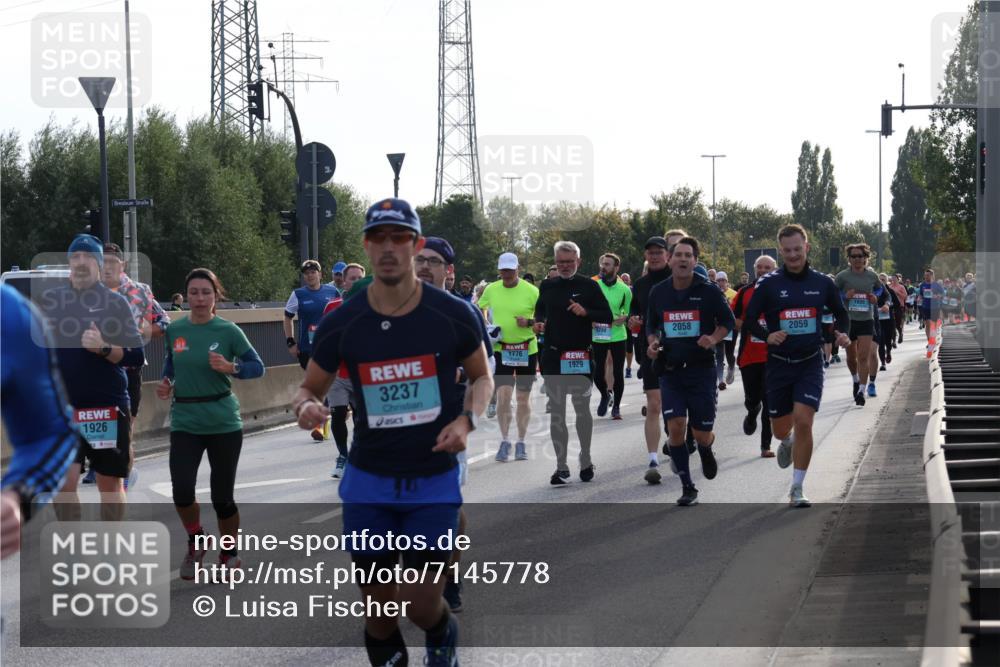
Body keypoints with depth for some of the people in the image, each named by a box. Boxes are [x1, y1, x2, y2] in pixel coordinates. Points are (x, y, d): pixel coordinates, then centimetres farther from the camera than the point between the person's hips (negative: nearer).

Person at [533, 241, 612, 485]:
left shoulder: (589, 286, -1)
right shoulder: (547, 286, 9)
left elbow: (607, 316, 0)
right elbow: (540, 310, 23)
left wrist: (585, 312, -17)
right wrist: (538, 323, 2)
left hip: (581, 356, -3)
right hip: (553, 355, 3)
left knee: (582, 409, 4)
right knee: (556, 412, 2)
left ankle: (586, 461, 20)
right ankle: (561, 466, 6)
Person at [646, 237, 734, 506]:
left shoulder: (709, 291, -5)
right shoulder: (658, 292, 3)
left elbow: (728, 322, 5)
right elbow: (651, 325, 17)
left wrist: (714, 339, -13)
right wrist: (653, 343, -3)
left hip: (701, 369, -2)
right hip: (670, 370, 2)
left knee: (702, 434, 0)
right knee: (675, 427, -12)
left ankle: (706, 449, 40)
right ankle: (687, 488, 1)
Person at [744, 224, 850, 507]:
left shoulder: (823, 283, 1)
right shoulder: (768, 284, -4)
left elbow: (841, 313, 15)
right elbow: (750, 319, 0)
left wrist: (842, 333, -5)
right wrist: (767, 336, -18)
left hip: (810, 364, -1)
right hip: (778, 364, 1)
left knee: (803, 422, -15)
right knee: (780, 429, 10)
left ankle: (797, 489, -5)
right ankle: (787, 443, 51)